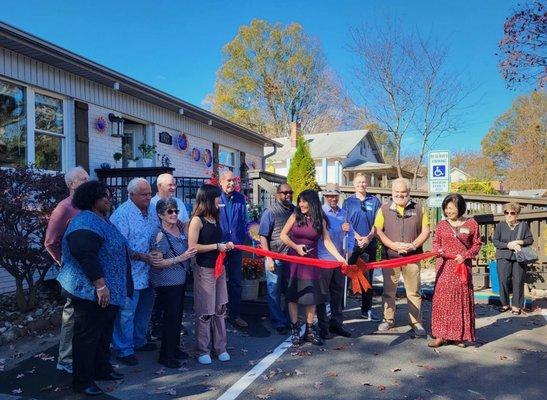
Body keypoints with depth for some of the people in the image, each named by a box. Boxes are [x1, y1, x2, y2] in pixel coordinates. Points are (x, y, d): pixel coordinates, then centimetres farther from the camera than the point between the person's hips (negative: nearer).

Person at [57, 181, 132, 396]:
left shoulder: (101, 220, 14)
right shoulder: (87, 223, -20)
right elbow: (85, 255, -30)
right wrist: (100, 285, -29)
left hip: (108, 291, 10)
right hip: (91, 291, -10)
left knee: (104, 332, 20)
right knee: (87, 336, 2)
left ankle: (102, 369, 35)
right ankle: (82, 381, 14)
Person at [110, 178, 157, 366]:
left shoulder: (152, 209, 6)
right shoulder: (122, 214, -17)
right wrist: (142, 256, -21)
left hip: (148, 271, 8)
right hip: (130, 274, -8)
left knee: (145, 309, 21)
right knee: (126, 312, 2)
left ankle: (139, 341, 39)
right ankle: (123, 350, 18)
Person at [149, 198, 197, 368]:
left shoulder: (180, 228, 3)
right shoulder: (159, 235, -18)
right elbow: (156, 263, -21)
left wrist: (190, 253, 5)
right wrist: (180, 258, -22)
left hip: (180, 280, 8)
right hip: (166, 283, -8)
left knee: (178, 315, 16)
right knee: (171, 317, -3)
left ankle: (174, 348, 32)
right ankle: (166, 355, 12)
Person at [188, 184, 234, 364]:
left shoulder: (214, 218, 10)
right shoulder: (197, 220, -13)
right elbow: (192, 246, -19)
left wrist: (225, 245, 4)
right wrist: (217, 246, -16)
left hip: (219, 267, 7)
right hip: (204, 269, -7)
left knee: (220, 309, 12)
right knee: (205, 312, 2)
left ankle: (220, 347, 24)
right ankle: (202, 350, 16)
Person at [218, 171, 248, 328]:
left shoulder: (240, 199, 3)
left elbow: (244, 221, 8)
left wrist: (242, 241, 3)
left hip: (236, 246, 4)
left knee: (236, 282, 11)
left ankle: (235, 315, 21)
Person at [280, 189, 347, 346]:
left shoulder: (320, 220, 2)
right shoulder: (295, 216, -1)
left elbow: (327, 241, -4)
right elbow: (283, 235, 3)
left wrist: (339, 257, -16)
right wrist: (296, 247, -10)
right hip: (294, 260, -1)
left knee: (312, 295, 3)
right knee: (293, 295, 3)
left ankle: (309, 331, 15)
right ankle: (294, 330, 14)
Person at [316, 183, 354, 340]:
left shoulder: (344, 213, 11)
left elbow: (350, 233, 13)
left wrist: (350, 250, 3)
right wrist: (340, 229, -21)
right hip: (324, 258, -5)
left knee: (338, 291, 14)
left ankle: (336, 323, 26)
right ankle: (323, 326, 14)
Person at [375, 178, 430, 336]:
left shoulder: (418, 209, 8)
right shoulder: (384, 209, 5)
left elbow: (425, 231, 5)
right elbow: (378, 231, -1)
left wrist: (413, 245, -12)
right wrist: (393, 245, -14)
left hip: (412, 257, 0)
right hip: (390, 256, 0)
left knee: (414, 291, 4)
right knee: (389, 290, 9)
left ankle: (416, 322, 15)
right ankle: (388, 320, 22)